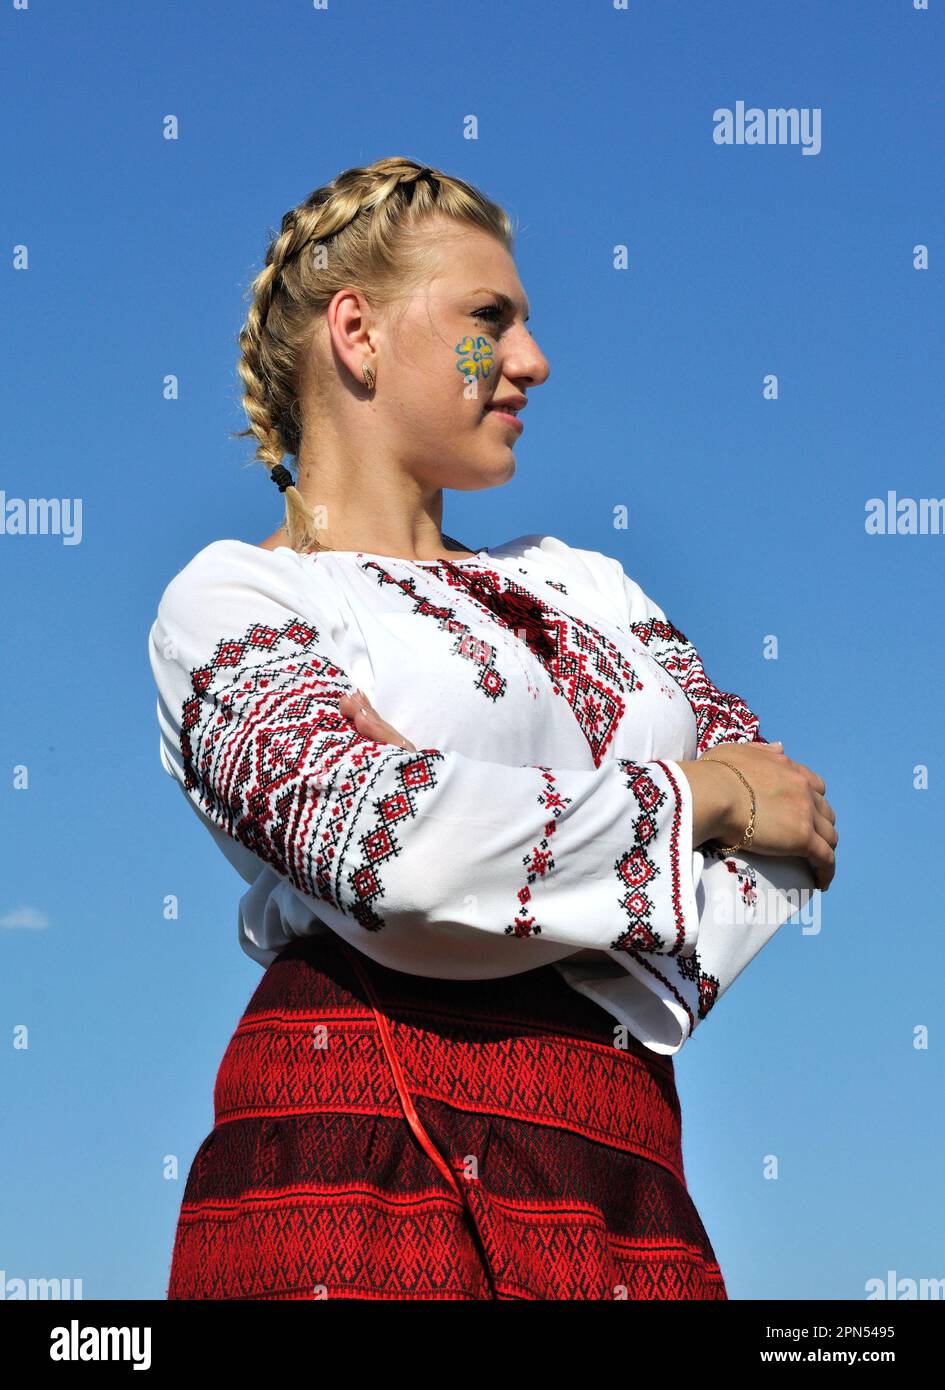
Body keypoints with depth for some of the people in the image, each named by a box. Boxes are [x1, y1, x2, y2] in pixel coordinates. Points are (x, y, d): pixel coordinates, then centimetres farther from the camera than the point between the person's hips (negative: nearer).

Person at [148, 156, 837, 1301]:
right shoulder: (232, 597, 5)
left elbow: (797, 819, 9)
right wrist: (701, 796, -2)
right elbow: (381, 838, -15)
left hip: (626, 1201, 5)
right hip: (366, 1178, -5)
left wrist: (477, 813, -7)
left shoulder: (581, 585, 24)